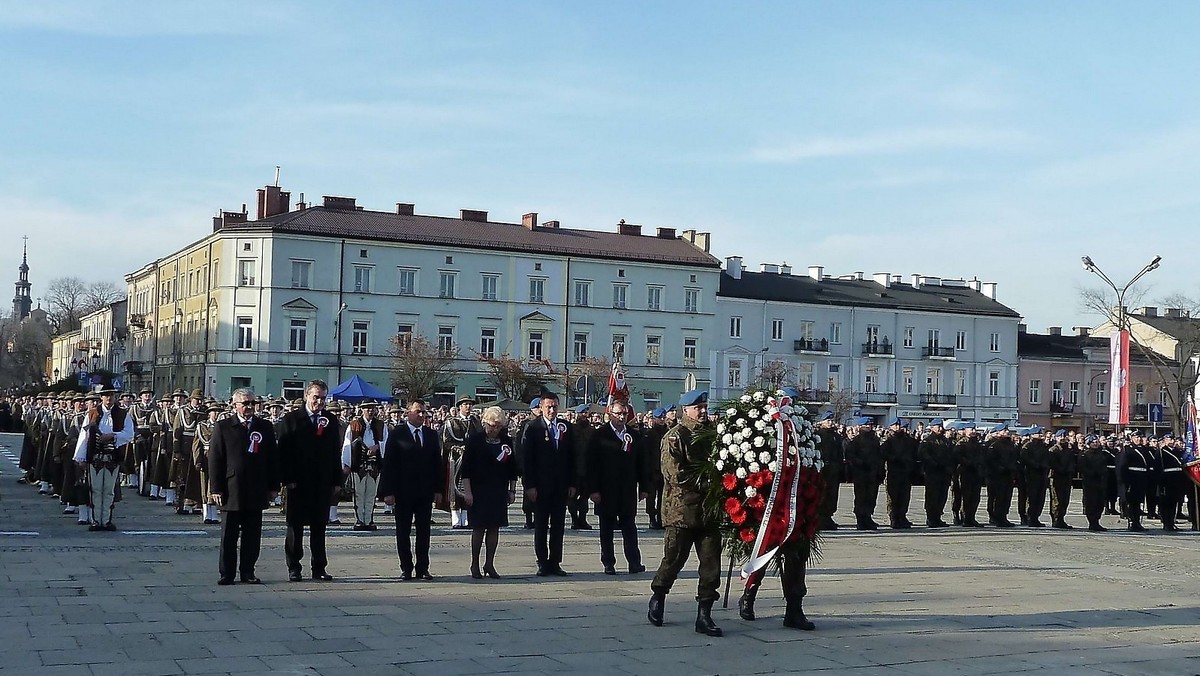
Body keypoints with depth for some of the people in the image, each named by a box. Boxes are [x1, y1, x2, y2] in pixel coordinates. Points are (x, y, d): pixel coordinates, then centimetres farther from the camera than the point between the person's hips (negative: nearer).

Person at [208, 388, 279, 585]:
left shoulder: (265, 428, 8)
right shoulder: (222, 427, 1)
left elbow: (272, 459, 10)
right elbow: (214, 459, -1)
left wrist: (273, 486, 6)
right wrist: (216, 488, -6)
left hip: (256, 492, 2)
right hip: (231, 491, -2)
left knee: (252, 536, 6)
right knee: (229, 536, 4)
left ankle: (248, 571, 16)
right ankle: (227, 573, 11)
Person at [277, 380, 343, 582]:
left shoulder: (331, 421, 9)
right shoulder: (291, 420, -1)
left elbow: (336, 452, 9)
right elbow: (283, 451, -4)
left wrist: (337, 481, 4)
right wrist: (288, 479, -11)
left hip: (323, 483, 3)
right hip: (298, 483, -3)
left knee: (319, 526, 7)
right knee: (295, 527, 5)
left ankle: (319, 568, 13)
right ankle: (294, 568, 12)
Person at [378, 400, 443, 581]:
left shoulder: (432, 435, 9)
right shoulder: (397, 435, -3)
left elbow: (437, 463, 11)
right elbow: (388, 464, -5)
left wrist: (438, 489, 5)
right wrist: (388, 491, -11)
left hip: (425, 492, 3)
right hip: (403, 491, -3)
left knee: (424, 531, 6)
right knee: (403, 532, 5)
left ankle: (422, 568, 13)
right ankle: (406, 568, 13)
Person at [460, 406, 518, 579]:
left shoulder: (507, 442, 7)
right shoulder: (474, 440, -3)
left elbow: (512, 468, 12)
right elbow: (466, 468, -4)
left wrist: (512, 490, 8)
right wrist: (467, 491, -9)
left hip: (499, 492, 3)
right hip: (478, 492, -3)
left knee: (494, 528, 5)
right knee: (478, 528, -1)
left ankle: (489, 564, 13)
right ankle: (475, 564, 9)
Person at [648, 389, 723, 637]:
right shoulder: (675, 437, -6)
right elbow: (676, 474, -14)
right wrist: (705, 482, -15)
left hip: (708, 510, 6)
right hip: (681, 510, -6)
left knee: (711, 565, 0)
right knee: (673, 560, 4)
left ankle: (704, 616, 5)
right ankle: (657, 599, 28)